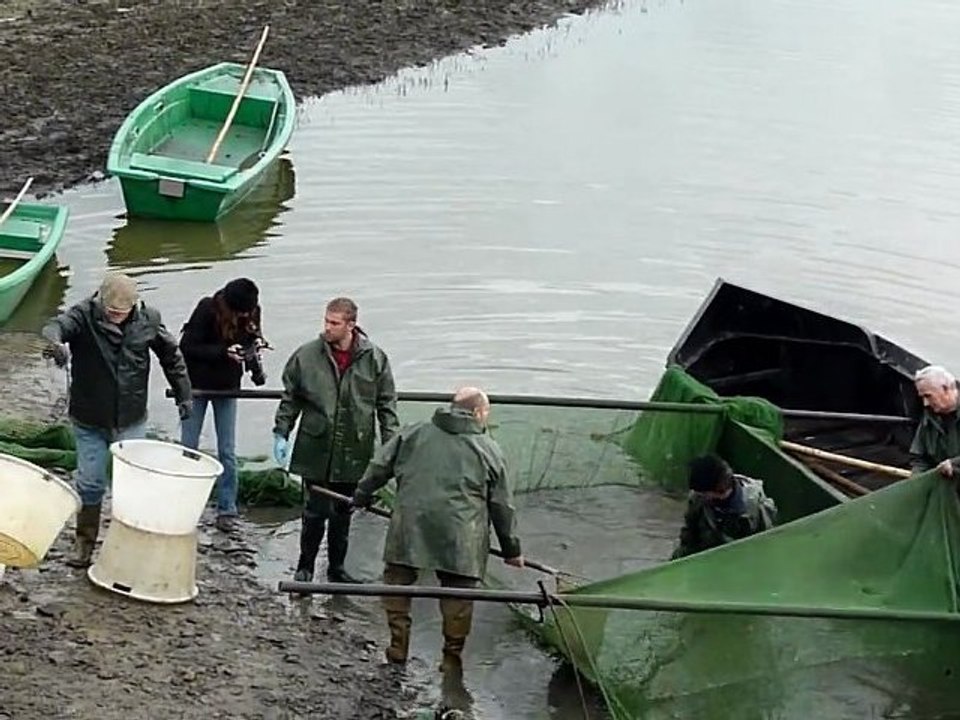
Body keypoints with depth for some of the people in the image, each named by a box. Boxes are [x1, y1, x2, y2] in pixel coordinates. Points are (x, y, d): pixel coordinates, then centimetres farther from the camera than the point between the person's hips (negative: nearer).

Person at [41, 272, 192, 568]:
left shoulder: (148, 320, -6)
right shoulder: (84, 314, -14)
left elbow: (171, 355, 8)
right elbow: (56, 326, -34)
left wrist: (183, 394, 10)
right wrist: (55, 343, -57)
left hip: (131, 421, 1)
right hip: (89, 421, -1)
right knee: (90, 485, 5)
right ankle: (84, 546, 19)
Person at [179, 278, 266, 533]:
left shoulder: (250, 313, -11)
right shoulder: (207, 310, -23)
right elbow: (187, 347, -19)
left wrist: (255, 345, -17)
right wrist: (224, 352, -29)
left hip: (228, 387, 3)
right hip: (198, 384, -3)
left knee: (227, 452, 3)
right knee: (188, 447, 4)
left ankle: (226, 510, 9)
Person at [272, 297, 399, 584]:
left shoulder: (375, 359, -1)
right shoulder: (307, 355, -2)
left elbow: (387, 406, 5)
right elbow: (290, 398, 8)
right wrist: (281, 433, 4)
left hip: (354, 453, 1)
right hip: (315, 450, -1)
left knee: (343, 513, 13)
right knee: (315, 511, 0)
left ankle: (336, 567, 27)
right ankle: (305, 567, 16)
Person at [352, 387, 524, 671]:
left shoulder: (413, 434, 15)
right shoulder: (489, 450, 11)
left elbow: (380, 466, 15)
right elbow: (502, 505, 13)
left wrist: (362, 496, 31)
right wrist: (511, 549, 20)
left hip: (410, 523, 1)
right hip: (461, 534, -1)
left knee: (398, 580, 14)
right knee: (458, 592, 8)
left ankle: (398, 645, 11)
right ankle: (452, 656, 11)